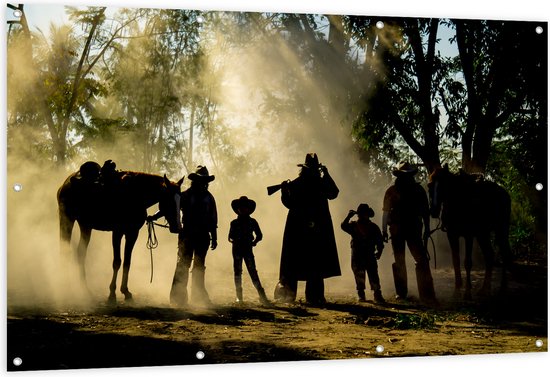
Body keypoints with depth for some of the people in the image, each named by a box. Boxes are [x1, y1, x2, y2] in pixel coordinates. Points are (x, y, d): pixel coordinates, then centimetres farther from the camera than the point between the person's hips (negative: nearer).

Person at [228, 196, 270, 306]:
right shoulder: (234, 223, 7)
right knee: (237, 272, 2)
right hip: (237, 250, 1)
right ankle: (239, 297, 7)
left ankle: (262, 296, -13)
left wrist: (254, 242, 0)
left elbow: (259, 235, 10)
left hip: (248, 249, -1)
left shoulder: (252, 222, 5)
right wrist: (234, 241, -5)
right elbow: (230, 237, 8)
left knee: (253, 272, -9)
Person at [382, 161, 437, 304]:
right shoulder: (391, 191, 3)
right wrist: (384, 230, 0)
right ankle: (401, 292, 16)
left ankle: (427, 294, -13)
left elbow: (425, 211, 11)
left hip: (414, 229, 0)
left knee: (422, 260, -11)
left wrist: (427, 229, 6)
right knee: (399, 262, 5)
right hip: (397, 230, 0)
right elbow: (386, 212, 4)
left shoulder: (418, 190, 7)